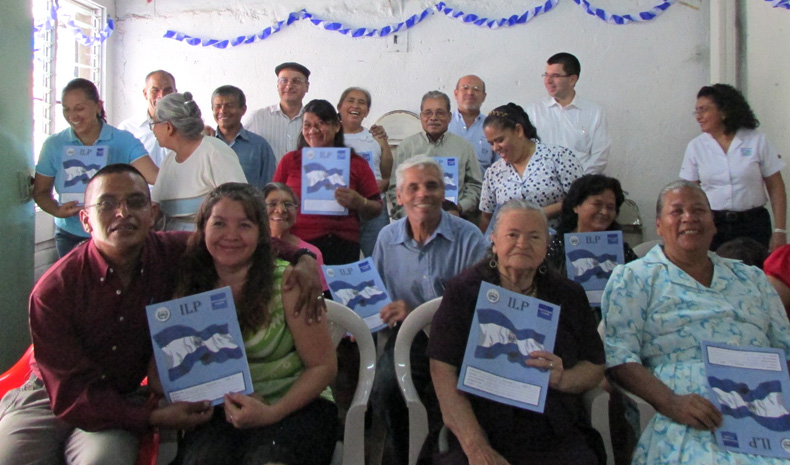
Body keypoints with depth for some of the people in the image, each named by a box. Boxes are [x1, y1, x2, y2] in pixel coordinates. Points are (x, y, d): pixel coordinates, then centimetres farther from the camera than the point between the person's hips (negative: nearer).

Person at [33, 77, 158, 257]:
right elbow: (40, 191, 4)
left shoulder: (123, 141, -8)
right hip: (70, 237, 2)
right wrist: (57, 211, -16)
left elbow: (154, 176, -20)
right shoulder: (54, 145, -2)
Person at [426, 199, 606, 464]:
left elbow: (596, 368, 11)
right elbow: (443, 372, -8)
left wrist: (561, 379, -12)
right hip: (484, 433, -2)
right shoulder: (463, 291, -1)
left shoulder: (569, 295, 10)